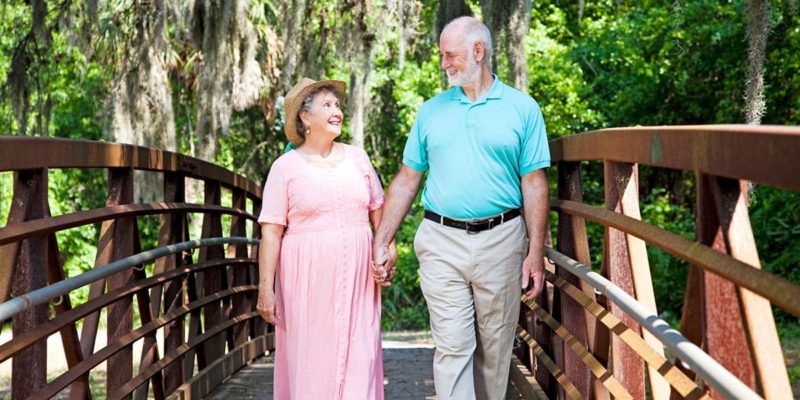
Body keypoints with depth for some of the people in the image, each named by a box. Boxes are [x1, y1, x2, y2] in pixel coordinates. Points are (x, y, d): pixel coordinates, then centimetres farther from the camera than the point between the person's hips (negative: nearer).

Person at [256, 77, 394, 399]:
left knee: (358, 357, 0)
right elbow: (271, 232, -4)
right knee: (311, 358, -2)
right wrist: (266, 288, -9)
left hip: (356, 277, 3)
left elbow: (378, 213, 17)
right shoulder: (286, 167, 0)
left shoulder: (357, 158, 11)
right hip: (308, 277, -3)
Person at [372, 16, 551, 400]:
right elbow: (406, 180, 10)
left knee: (495, 347, 8)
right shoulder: (431, 111, 9)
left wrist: (536, 252, -6)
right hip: (442, 242, 1)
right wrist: (381, 242, 4)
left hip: (500, 241, -1)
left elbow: (534, 184, 0)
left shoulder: (522, 109, 3)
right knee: (452, 346, -5)